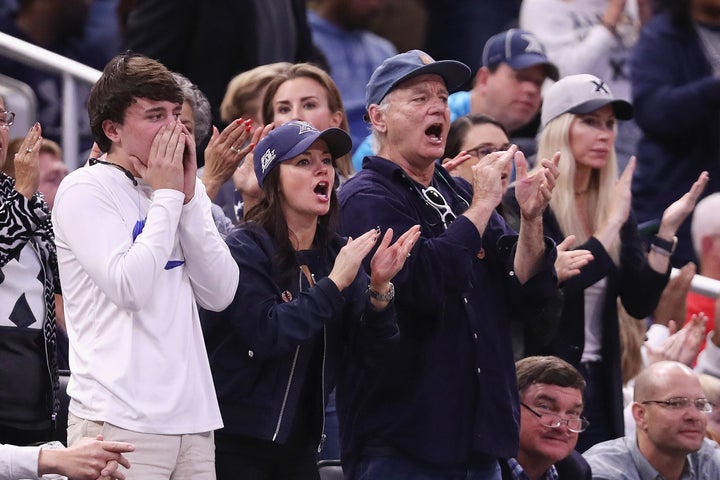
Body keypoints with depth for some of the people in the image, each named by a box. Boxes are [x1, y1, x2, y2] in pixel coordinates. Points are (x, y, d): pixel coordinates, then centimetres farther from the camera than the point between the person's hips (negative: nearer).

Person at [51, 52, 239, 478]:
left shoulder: (185, 189, 14)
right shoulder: (84, 191, -5)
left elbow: (220, 294, 5)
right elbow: (129, 287, -17)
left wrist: (189, 197, -2)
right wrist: (166, 195, -8)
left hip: (192, 416, 6)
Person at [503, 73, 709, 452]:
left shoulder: (614, 205, 9)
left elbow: (640, 303, 3)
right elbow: (550, 287, -22)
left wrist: (667, 229, -7)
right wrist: (612, 225, -20)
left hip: (600, 382, 6)